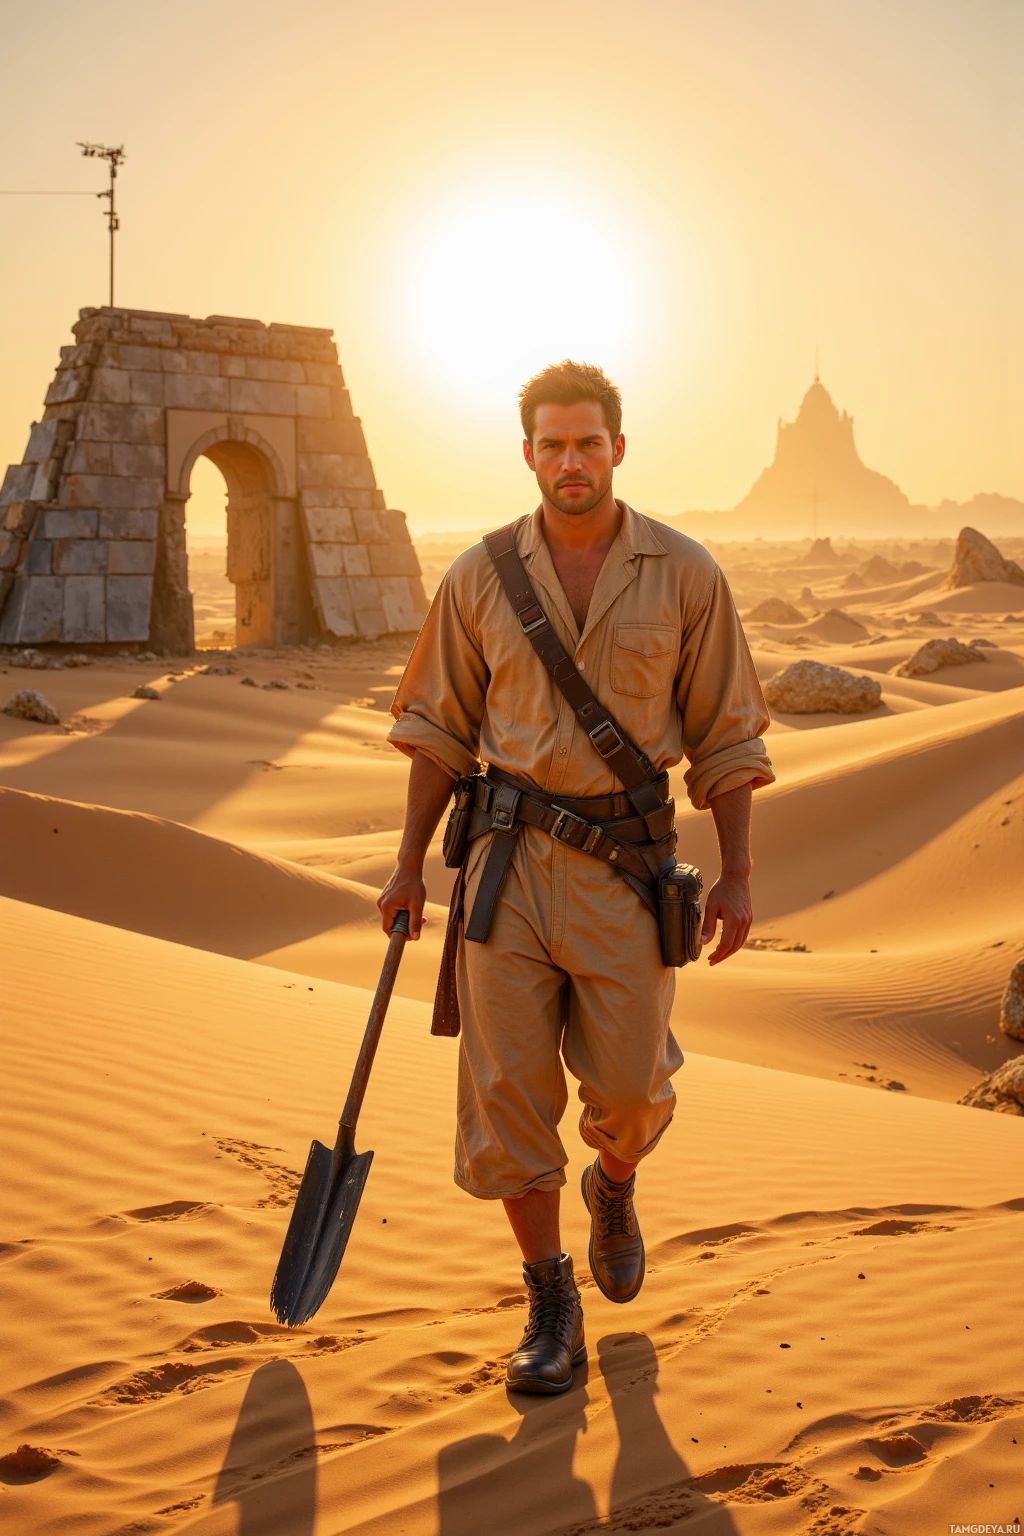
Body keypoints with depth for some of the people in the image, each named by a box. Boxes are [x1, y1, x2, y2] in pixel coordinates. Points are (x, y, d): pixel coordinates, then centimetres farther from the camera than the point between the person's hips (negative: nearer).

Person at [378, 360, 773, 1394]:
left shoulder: (684, 575, -1)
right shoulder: (481, 577, 2)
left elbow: (724, 733, 3)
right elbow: (439, 726, 9)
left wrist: (736, 876, 0)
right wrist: (410, 863, 7)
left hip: (624, 862, -1)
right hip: (507, 854, 1)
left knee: (629, 1086, 3)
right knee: (508, 1087, 1)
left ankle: (614, 1186, 40)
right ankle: (550, 1304, 18)